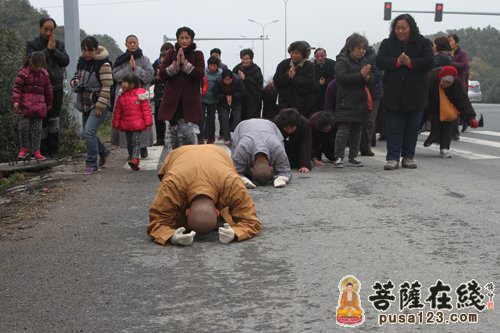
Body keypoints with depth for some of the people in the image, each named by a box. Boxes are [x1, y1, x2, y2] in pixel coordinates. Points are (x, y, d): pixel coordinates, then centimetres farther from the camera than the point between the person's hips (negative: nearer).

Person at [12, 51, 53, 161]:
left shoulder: (44, 74, 7)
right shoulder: (24, 72, -3)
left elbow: (48, 90, 16)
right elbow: (17, 87, -4)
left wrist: (48, 104, 21)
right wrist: (16, 100, -13)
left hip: (38, 107, 3)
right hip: (25, 106, -3)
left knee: (37, 129, 4)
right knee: (24, 127, -4)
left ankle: (36, 150, 9)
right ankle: (24, 148, 13)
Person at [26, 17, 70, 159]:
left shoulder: (59, 44, 11)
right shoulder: (32, 44, 1)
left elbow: (66, 61, 0)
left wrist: (54, 49, -10)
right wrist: (48, 49, -12)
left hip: (56, 87, 3)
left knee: (54, 120, 6)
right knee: (41, 121, -3)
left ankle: (53, 150, 13)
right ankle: (42, 150, 5)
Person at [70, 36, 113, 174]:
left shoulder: (103, 64, -15)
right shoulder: (82, 61, 8)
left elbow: (107, 87, -17)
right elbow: (77, 76, 23)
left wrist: (100, 106, -20)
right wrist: (74, 82, -2)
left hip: (99, 105, -8)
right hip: (86, 104, 8)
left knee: (89, 132, -19)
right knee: (88, 133, 16)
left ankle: (91, 164, -8)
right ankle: (103, 151, 44)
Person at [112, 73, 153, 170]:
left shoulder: (140, 94, -6)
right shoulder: (121, 96, 7)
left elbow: (146, 109, -6)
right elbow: (117, 111, 11)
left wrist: (148, 122, -9)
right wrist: (116, 124, 10)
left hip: (137, 124, -5)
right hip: (125, 124, 5)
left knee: (136, 141, -11)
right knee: (129, 143, 8)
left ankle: (135, 158, -18)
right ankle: (134, 163, 16)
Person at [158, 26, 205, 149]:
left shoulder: (197, 54, 6)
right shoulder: (171, 53, 10)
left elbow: (200, 74, -9)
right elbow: (162, 74, 0)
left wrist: (185, 63, -15)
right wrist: (176, 64, -13)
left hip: (190, 100, -2)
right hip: (173, 99, 2)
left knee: (190, 135, -13)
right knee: (175, 134, 8)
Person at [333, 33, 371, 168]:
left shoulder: (363, 61, 15)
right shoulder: (342, 61, -5)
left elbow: (369, 78, 20)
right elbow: (342, 77, -20)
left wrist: (368, 78, -4)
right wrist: (361, 75, -22)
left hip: (360, 102, 7)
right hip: (346, 102, -7)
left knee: (356, 130, 10)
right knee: (343, 130, -8)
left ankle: (353, 157, 17)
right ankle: (338, 157, -5)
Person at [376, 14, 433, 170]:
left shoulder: (423, 43, 4)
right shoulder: (387, 43, 7)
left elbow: (428, 63, -8)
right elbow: (380, 62, -6)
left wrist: (410, 62, -21)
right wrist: (397, 62, -21)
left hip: (415, 93, 0)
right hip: (393, 93, 0)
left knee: (412, 127, 7)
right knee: (394, 127, -1)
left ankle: (408, 157, 16)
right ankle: (393, 158, 1)